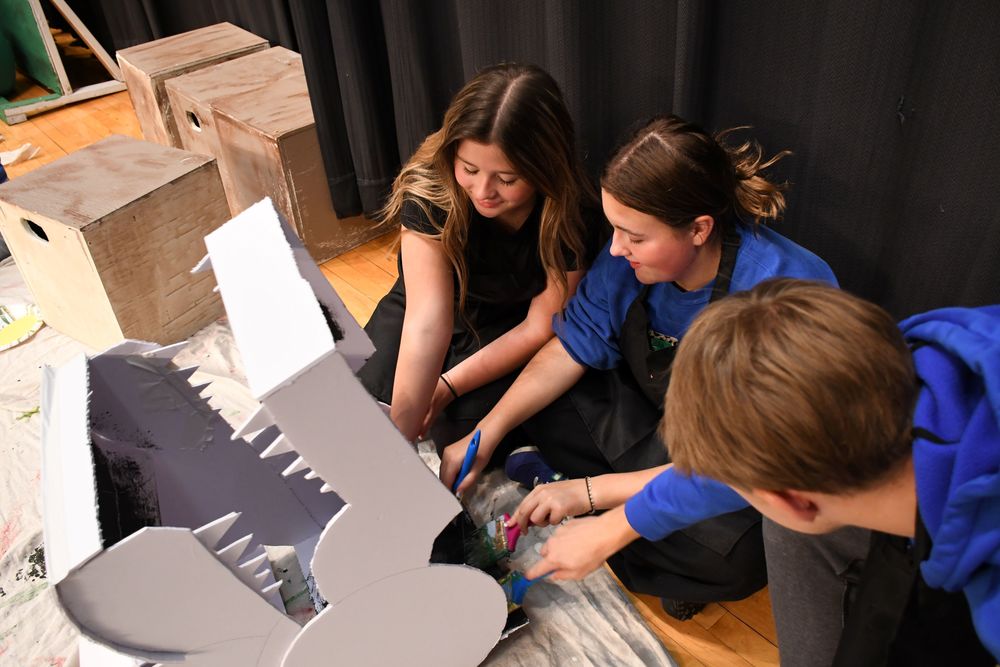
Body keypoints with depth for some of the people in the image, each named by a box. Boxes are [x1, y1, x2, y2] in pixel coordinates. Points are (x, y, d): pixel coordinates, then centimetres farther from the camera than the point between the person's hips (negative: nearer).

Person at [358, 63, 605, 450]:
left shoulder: (573, 217, -27)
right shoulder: (429, 190, -30)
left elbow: (539, 328, -19)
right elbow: (427, 320, -36)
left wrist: (447, 387, -21)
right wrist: (399, 434, -41)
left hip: (510, 329, 0)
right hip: (422, 305, 1)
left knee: (473, 418, -25)